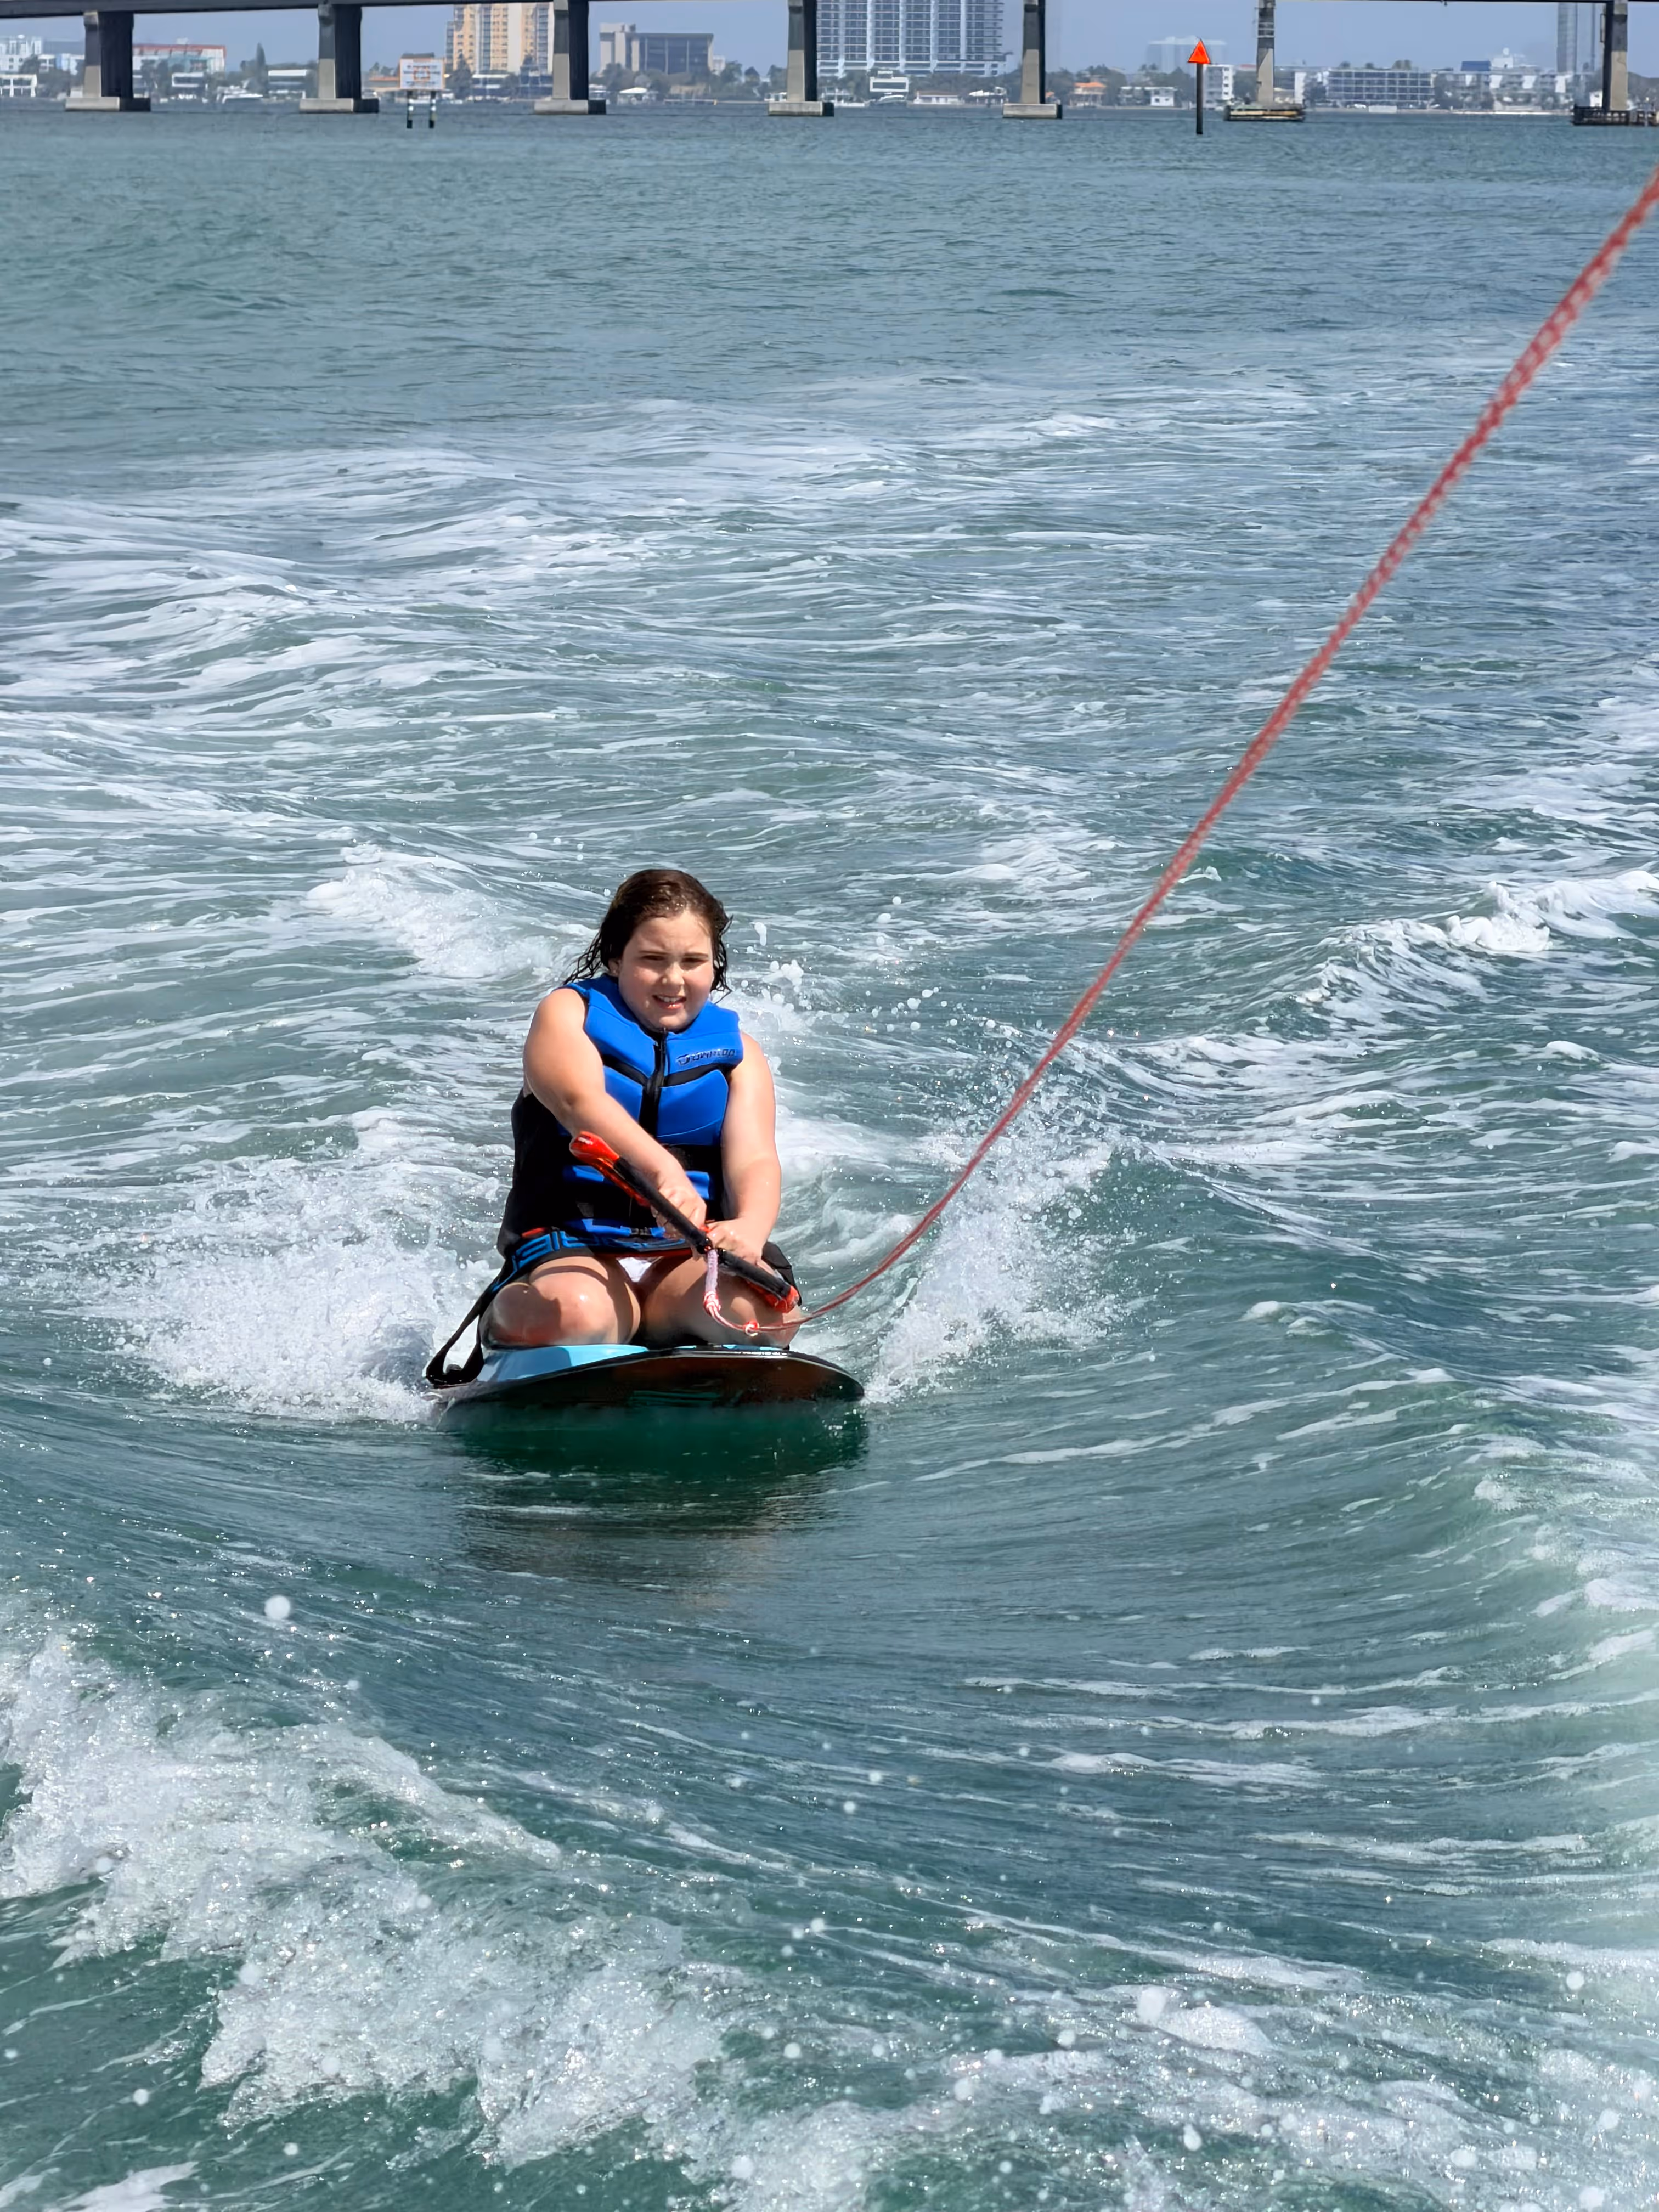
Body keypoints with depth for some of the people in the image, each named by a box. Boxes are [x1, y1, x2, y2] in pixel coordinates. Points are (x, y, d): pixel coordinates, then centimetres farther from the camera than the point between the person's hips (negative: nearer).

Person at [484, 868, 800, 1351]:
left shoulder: (735, 1051, 14)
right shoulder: (568, 1014, 5)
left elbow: (753, 1159, -2)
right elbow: (579, 1099, -18)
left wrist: (750, 1229, -29)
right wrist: (663, 1169, -39)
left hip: (688, 1259, 2)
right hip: (574, 1248, -2)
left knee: (766, 1312, -31)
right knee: (573, 1316, -37)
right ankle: (509, 1309, -2)